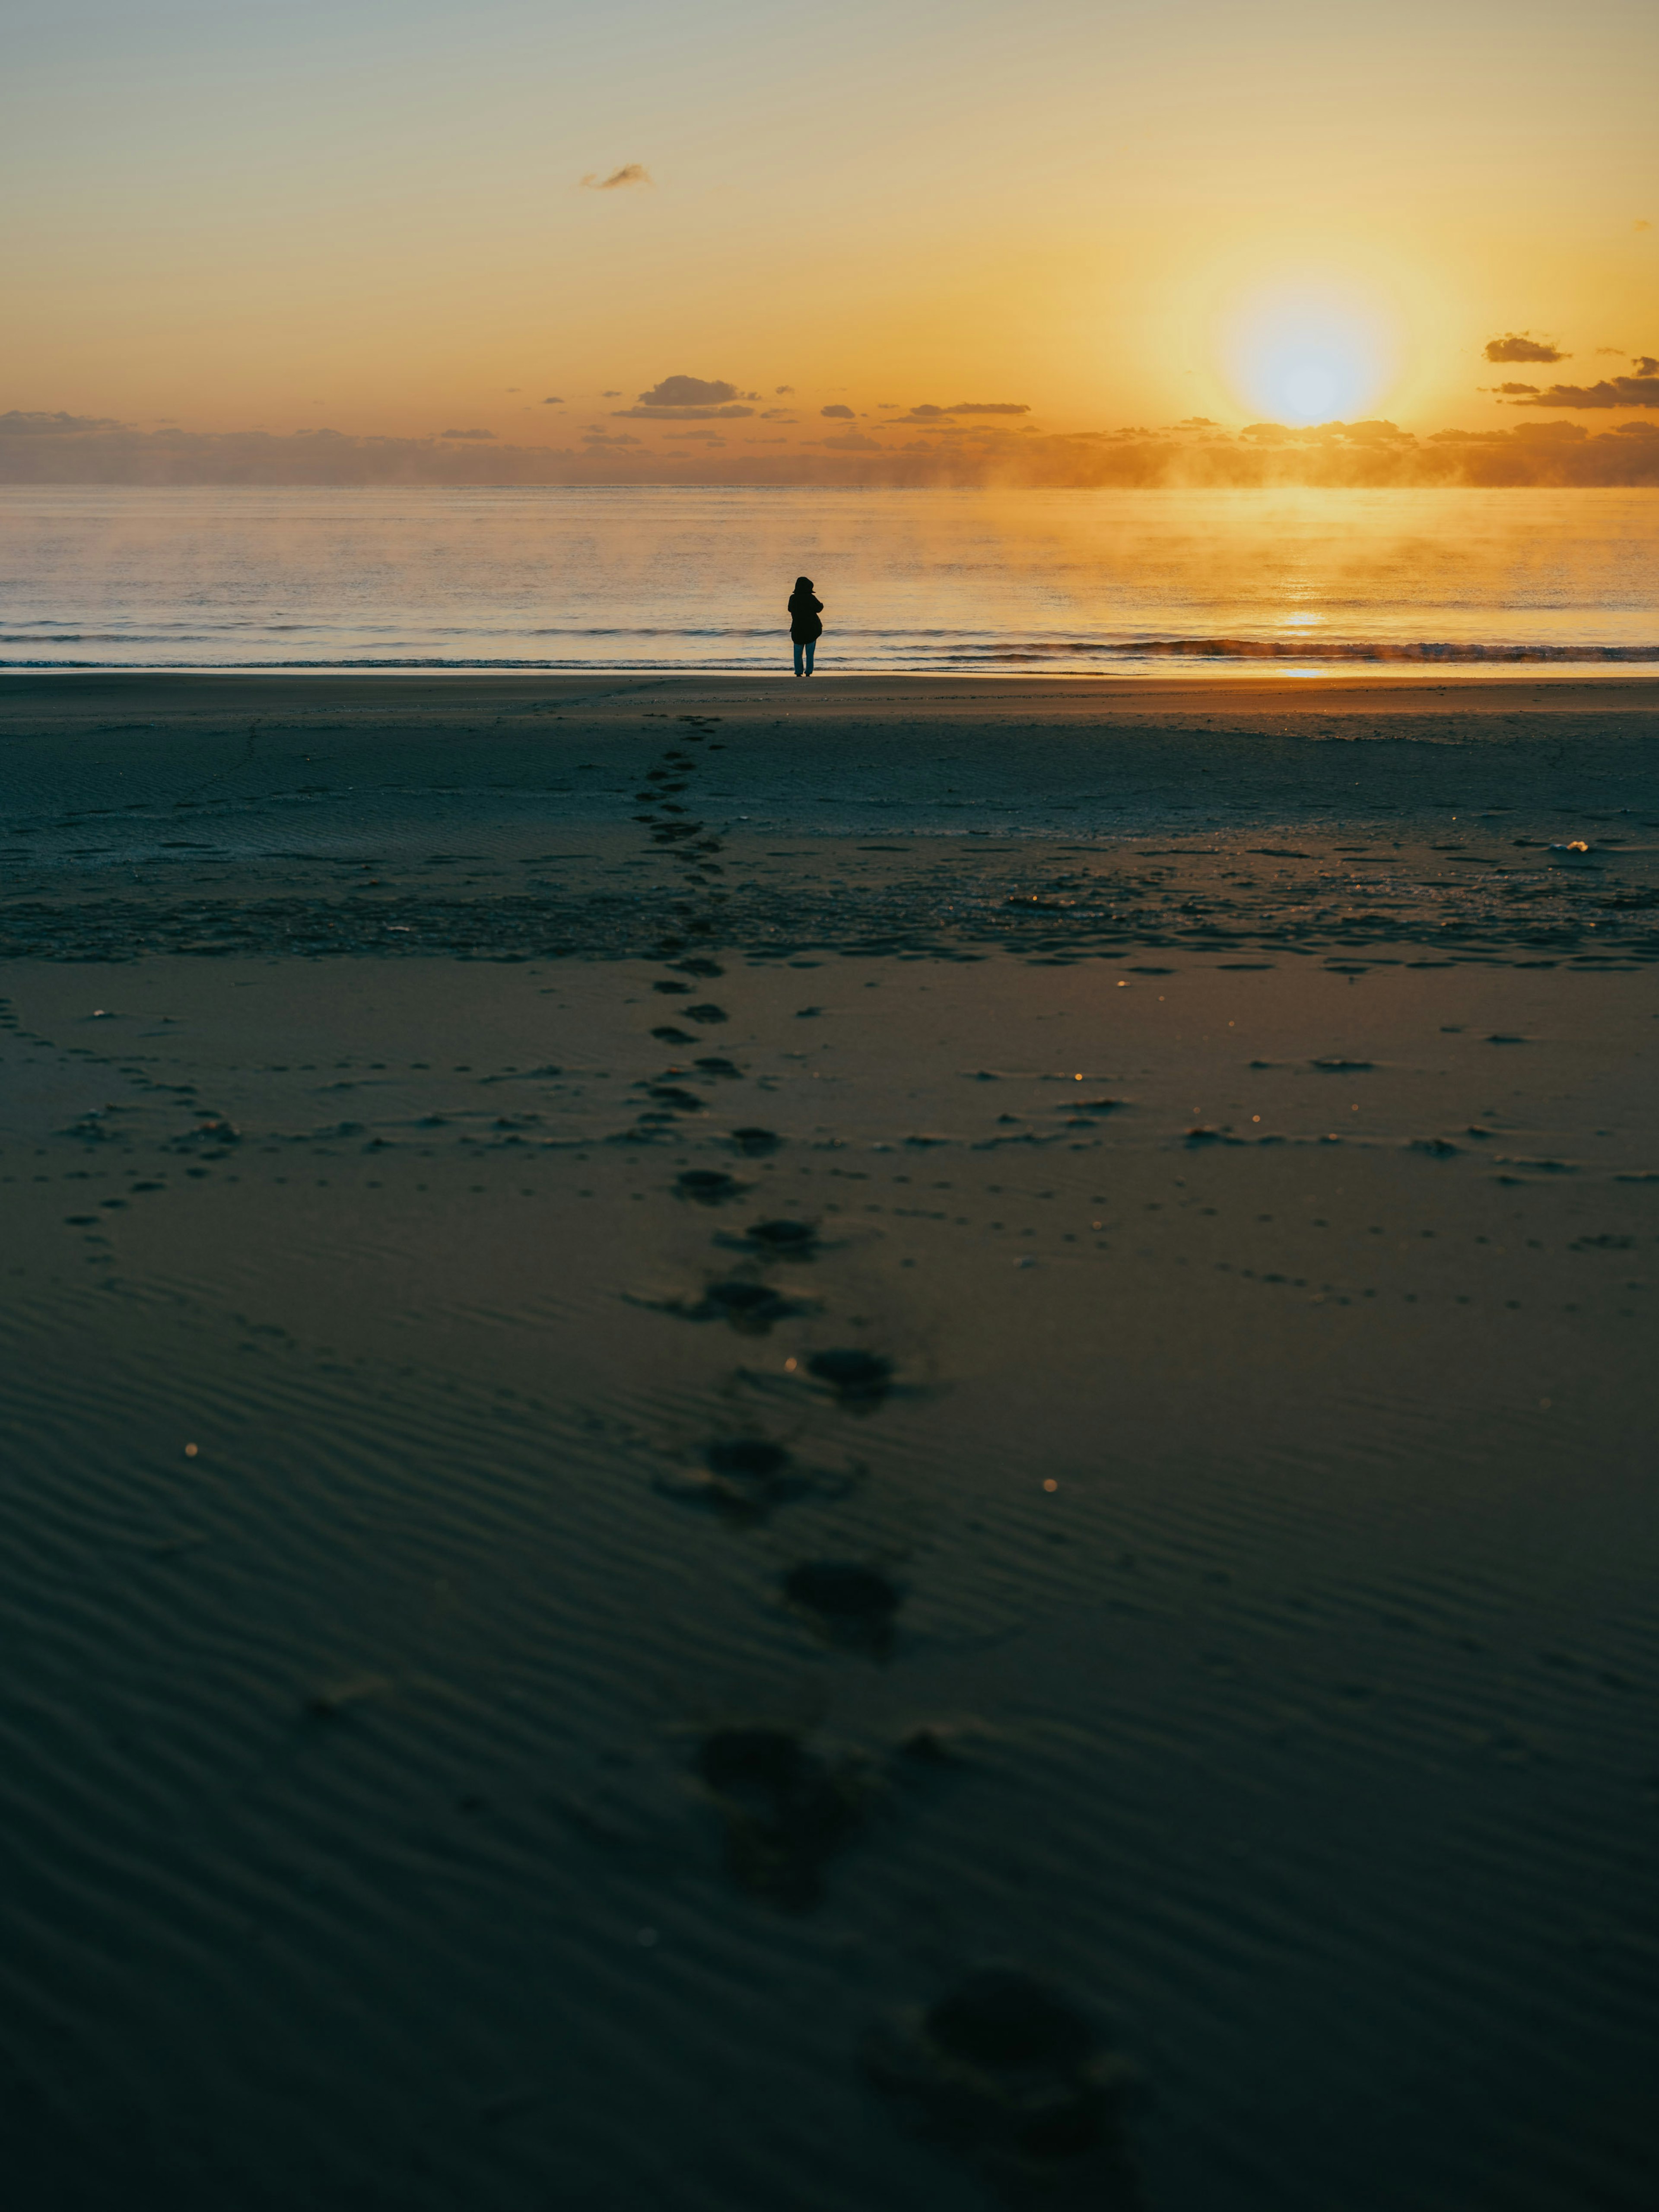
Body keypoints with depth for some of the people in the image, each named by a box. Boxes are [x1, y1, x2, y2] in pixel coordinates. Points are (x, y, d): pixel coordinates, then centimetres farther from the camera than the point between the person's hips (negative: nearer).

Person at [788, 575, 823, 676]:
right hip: (811, 629, -2)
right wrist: (822, 604, 22)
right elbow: (819, 608, -1)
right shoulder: (810, 598, -13)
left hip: (797, 630, 2)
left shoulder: (793, 598, -5)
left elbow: (790, 609, 11)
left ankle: (799, 672, 6)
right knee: (810, 653, 6)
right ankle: (808, 672, 4)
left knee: (798, 653, 10)